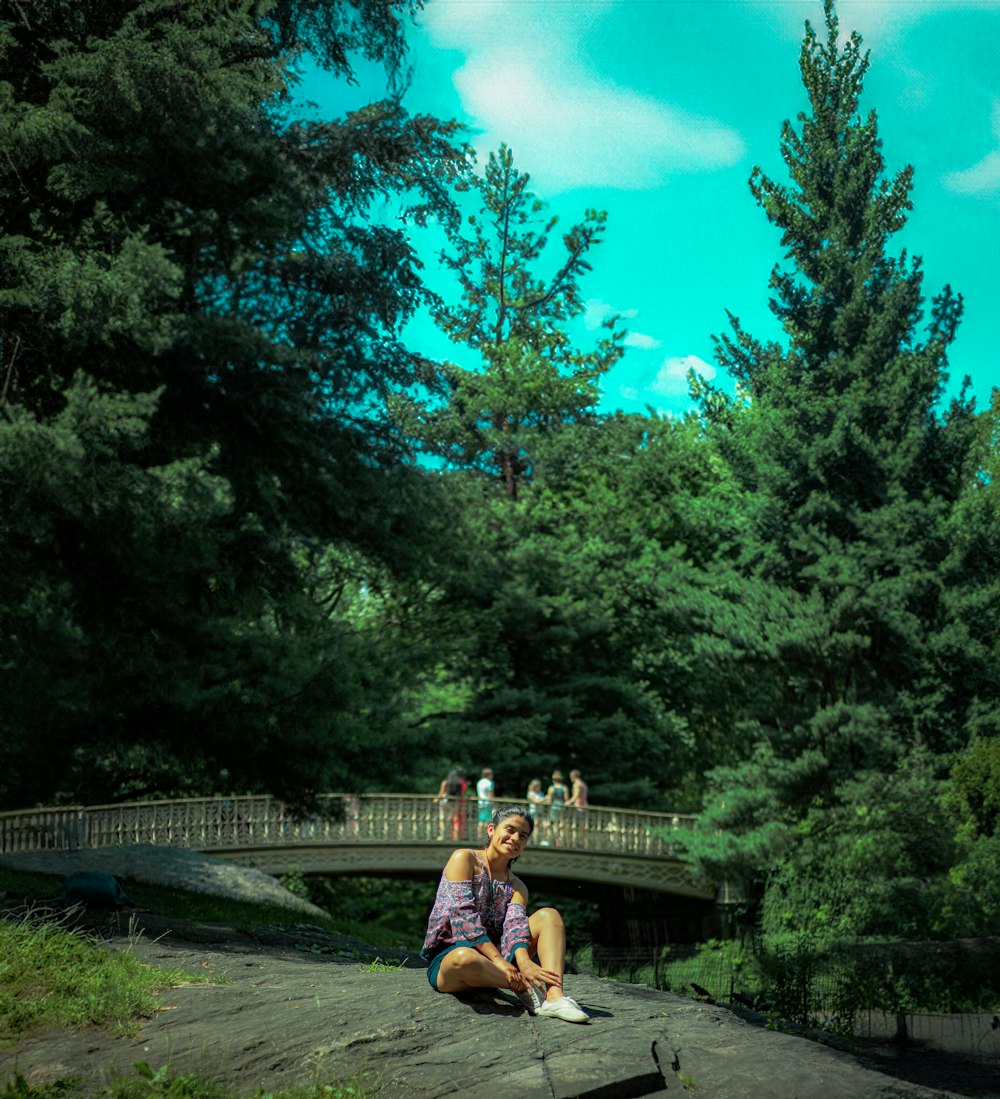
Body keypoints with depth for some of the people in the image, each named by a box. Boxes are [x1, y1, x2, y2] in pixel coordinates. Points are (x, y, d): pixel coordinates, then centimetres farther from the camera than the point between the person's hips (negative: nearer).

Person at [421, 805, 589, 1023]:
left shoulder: (516, 887, 13)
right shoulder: (464, 858, -2)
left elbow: (516, 924, -8)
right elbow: (462, 914, -15)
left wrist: (524, 962, -31)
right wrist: (499, 961, -24)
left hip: (491, 955, 6)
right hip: (448, 954, -6)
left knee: (548, 916, -11)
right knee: (465, 959, -43)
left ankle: (555, 997, -31)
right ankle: (524, 988, -19)